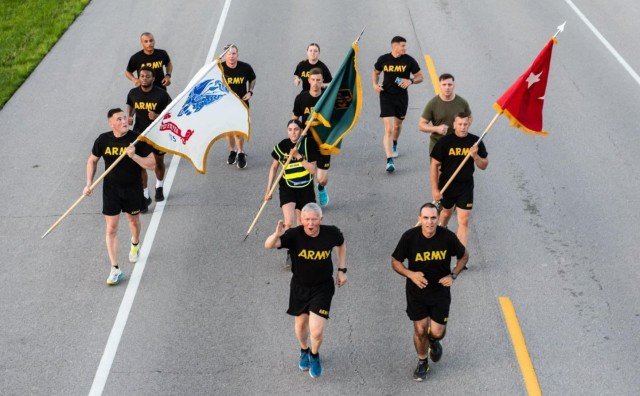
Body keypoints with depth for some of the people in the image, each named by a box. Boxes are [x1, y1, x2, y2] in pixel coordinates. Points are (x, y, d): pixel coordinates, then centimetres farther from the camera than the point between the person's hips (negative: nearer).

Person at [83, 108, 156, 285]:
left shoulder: (137, 139, -17)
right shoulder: (103, 140, -10)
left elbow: (152, 164, -18)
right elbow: (92, 160, 7)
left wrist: (133, 156, -32)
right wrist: (89, 184, -1)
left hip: (133, 188, -1)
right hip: (111, 189, 1)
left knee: (133, 220, 21)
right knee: (111, 228, -3)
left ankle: (135, 244, 56)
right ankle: (115, 269, 3)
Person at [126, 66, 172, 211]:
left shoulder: (161, 94, -16)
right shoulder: (133, 93, -7)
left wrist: (158, 116, -26)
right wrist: (129, 116, -6)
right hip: (139, 134, 1)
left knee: (159, 163, 18)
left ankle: (159, 188, 44)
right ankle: (145, 196, 6)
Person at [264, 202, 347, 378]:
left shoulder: (331, 233, -19)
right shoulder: (294, 235, -25)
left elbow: (341, 245, 5)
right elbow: (268, 245, -38)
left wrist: (342, 270, 3)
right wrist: (277, 234, -59)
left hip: (323, 287, -1)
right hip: (299, 286, 1)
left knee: (317, 331, -8)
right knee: (301, 323, 22)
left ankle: (314, 355, 27)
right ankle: (304, 351, 54)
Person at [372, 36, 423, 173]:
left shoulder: (409, 60, -6)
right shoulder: (383, 59, -5)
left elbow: (420, 77, 1)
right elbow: (375, 72, 14)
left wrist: (410, 81, -19)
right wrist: (375, 84, -5)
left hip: (402, 97, 2)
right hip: (386, 96, -2)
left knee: (397, 125, 21)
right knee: (388, 129, -12)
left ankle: (394, 144, 54)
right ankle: (390, 160, -16)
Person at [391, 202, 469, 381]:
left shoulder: (448, 237, -18)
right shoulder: (409, 237, -19)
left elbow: (464, 256, 2)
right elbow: (395, 262, -6)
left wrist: (453, 275, -10)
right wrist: (410, 274, -24)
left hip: (440, 291, 0)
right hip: (416, 291, 0)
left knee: (437, 332, 1)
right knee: (420, 330, 7)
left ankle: (433, 342, 40)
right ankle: (422, 362, 35)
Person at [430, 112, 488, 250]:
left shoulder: (475, 141, -8)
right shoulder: (444, 142, -14)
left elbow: (484, 166, 0)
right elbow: (435, 165, -8)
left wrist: (475, 156, -22)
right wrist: (435, 189, -9)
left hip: (466, 186, 0)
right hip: (447, 185, 0)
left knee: (464, 220, -5)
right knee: (446, 213, 23)